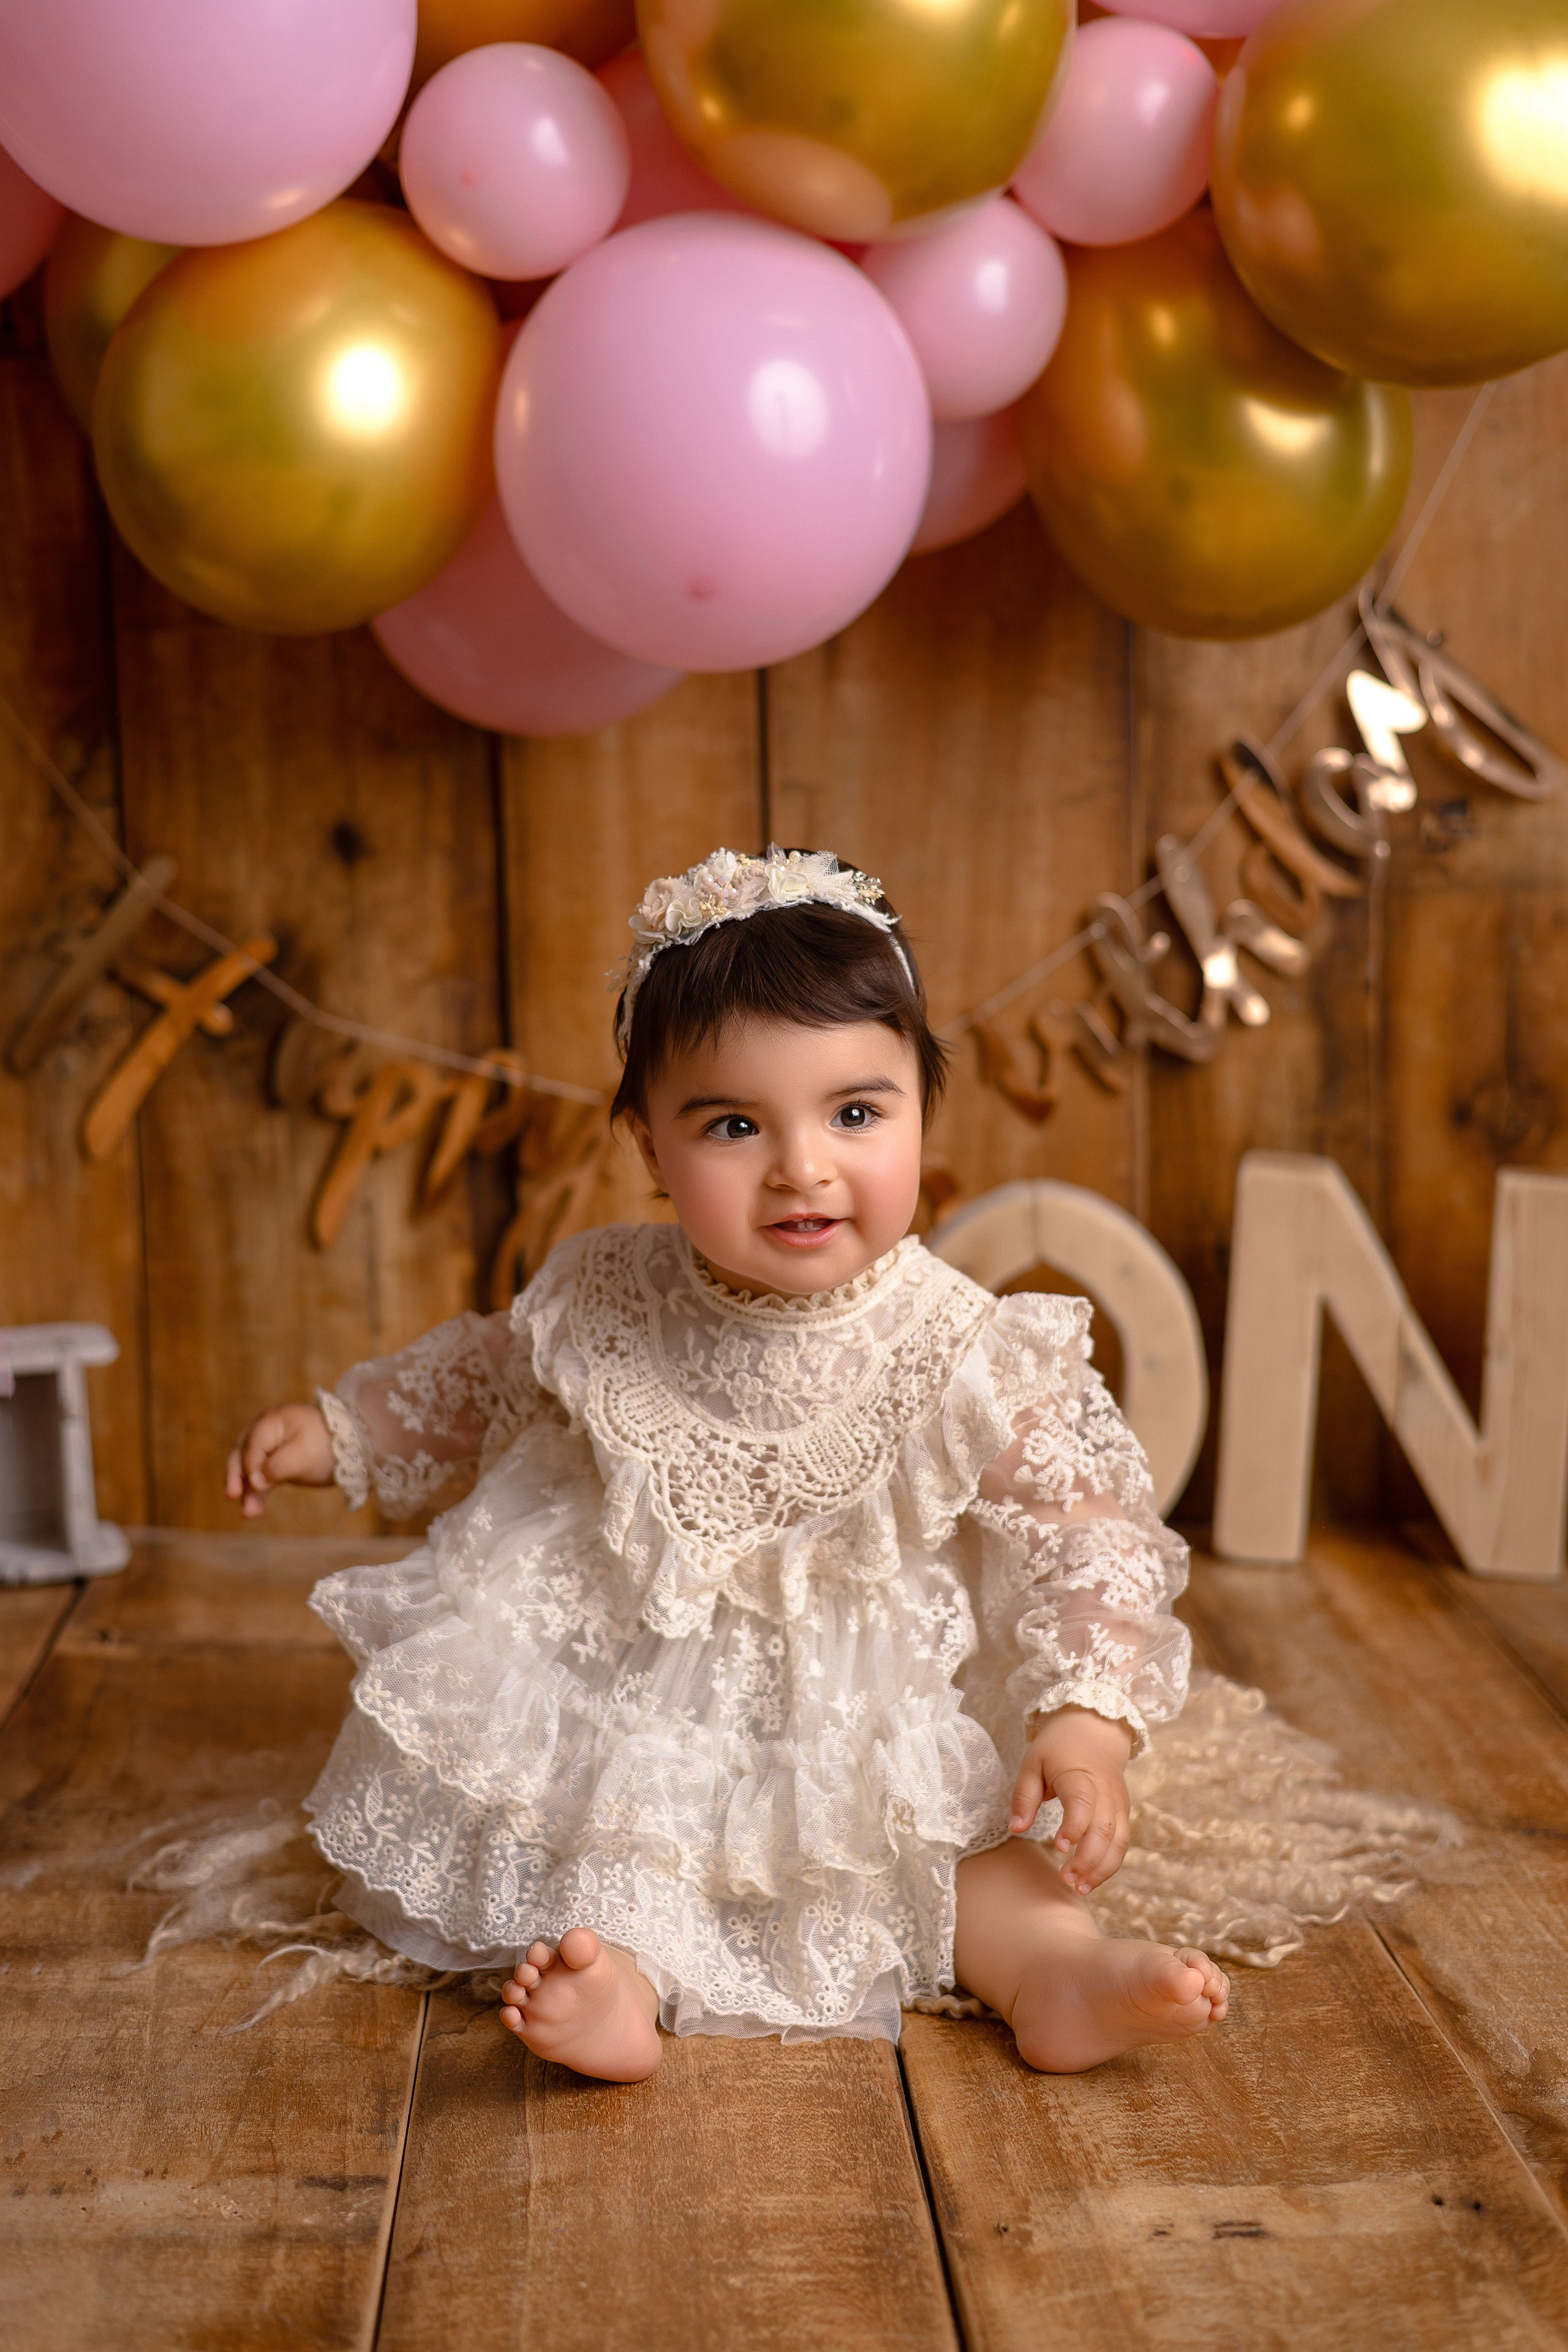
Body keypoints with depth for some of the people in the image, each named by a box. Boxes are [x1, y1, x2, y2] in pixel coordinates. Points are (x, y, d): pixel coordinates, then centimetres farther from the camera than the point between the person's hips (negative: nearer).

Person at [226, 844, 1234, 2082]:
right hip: (633, 1699, 1)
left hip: (871, 1729, -1)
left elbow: (1083, 1530, -18)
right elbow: (481, 1376, 14)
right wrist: (338, 1431, 13)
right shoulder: (604, 1302, -8)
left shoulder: (965, 1359, -18)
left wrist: (1086, 1716, -30)